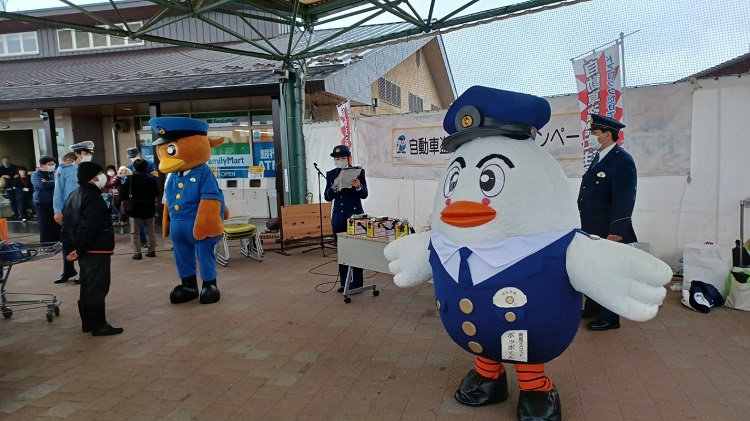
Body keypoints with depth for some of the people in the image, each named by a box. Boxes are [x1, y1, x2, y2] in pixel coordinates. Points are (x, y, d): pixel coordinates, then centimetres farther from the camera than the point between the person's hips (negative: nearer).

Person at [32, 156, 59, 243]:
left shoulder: (55, 173, 12)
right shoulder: (36, 174, 0)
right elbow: (41, 185, -19)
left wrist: (47, 183, -14)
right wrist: (54, 182, -8)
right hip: (42, 204, -4)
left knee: (58, 226, 8)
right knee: (45, 228, -1)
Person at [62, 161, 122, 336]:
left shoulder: (75, 195, 13)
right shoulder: (93, 198, -18)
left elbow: (67, 223, 15)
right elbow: (88, 228, -26)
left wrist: (71, 248, 13)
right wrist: (79, 250, -17)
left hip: (85, 251, 10)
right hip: (96, 251, -10)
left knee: (87, 287, 16)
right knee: (97, 288, -4)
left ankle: (88, 323, 24)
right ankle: (98, 325, 2)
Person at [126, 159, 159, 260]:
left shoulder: (131, 178, -6)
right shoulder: (151, 178, -2)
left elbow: (125, 192, -6)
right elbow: (157, 193, 1)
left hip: (135, 208, -2)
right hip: (149, 208, 2)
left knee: (135, 232, 4)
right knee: (150, 231, 13)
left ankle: (137, 253, -1)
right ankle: (152, 251, 14)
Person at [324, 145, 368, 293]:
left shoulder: (358, 171, -3)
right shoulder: (330, 174, 6)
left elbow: (364, 195, -5)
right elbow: (327, 197, 3)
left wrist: (359, 187, -26)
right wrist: (333, 188, -17)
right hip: (338, 218, 4)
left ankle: (357, 284, 7)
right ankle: (344, 283, 20)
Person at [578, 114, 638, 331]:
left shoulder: (622, 160, -17)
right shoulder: (599, 157, 11)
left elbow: (624, 200, -22)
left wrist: (616, 231, -24)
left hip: (609, 231, -9)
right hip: (592, 229, 9)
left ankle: (609, 318, 17)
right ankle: (592, 307, 36)